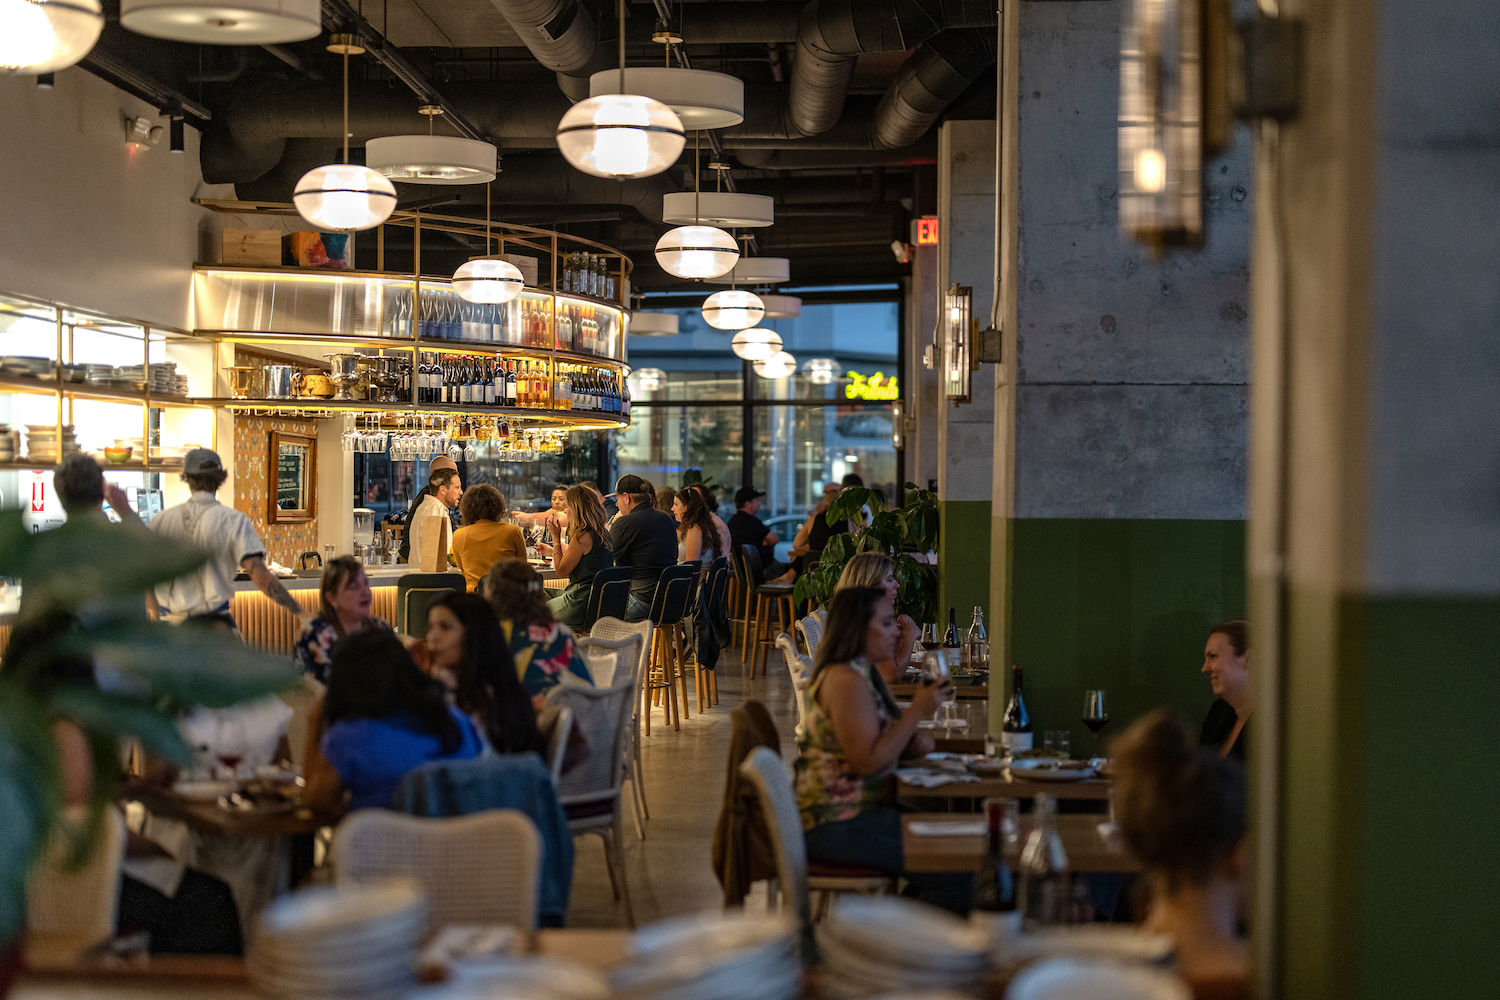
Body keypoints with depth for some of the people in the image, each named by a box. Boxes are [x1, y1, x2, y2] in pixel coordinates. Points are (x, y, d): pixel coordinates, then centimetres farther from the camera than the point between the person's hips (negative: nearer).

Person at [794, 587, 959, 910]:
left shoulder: (864, 672, 16)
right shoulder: (846, 680, -18)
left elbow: (880, 742, 25)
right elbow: (868, 762, -22)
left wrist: (914, 741, 3)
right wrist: (917, 711, -18)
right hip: (836, 826, -11)